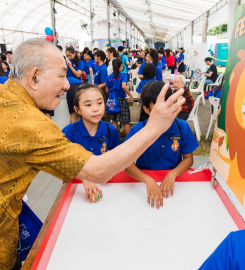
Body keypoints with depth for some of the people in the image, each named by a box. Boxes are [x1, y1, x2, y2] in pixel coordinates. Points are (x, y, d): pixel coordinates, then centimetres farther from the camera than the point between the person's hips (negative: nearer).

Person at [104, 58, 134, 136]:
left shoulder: (109, 77, 4)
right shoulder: (123, 75, -9)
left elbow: (107, 90, 5)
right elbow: (124, 86, -25)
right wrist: (131, 96, -19)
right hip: (121, 99, -4)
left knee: (114, 121, 11)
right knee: (126, 122, 5)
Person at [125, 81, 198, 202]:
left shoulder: (182, 127, -7)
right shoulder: (138, 130, -13)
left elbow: (188, 158, 0)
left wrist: (172, 174, -20)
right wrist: (148, 180, -33)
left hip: (173, 179, 2)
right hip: (144, 182, -1)